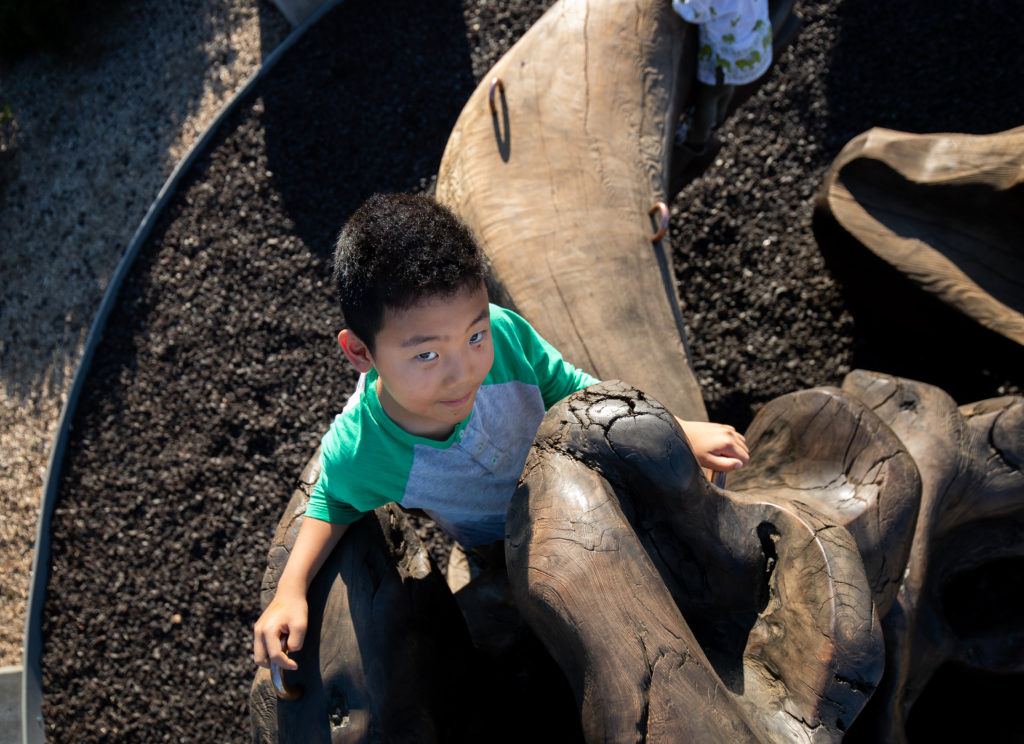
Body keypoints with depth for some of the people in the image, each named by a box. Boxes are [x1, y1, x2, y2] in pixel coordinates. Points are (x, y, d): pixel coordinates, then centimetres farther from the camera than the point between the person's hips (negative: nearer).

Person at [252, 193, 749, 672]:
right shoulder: (355, 453, -35)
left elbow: (574, 391, -13)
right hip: (509, 563, -2)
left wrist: (680, 430, -16)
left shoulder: (505, 333, -35)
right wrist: (290, 592, -21)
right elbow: (333, 504, -8)